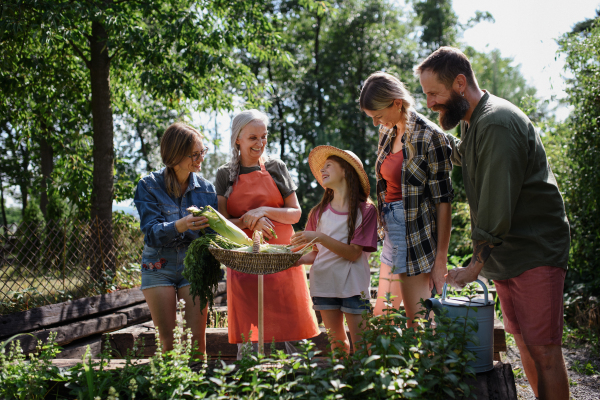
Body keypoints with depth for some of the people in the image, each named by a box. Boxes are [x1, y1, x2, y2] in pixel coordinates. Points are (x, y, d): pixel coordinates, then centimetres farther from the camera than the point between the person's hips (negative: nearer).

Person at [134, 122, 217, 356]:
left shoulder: (206, 189, 4)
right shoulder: (149, 186, -5)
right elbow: (152, 233, -14)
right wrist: (180, 226, -34)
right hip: (159, 268, -1)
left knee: (197, 340, -7)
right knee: (169, 342, 3)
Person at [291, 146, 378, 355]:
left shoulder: (365, 210, -5)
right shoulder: (319, 212, 7)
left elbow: (354, 253, -12)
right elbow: (317, 253, 11)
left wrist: (320, 237, -20)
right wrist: (297, 259, -8)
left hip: (353, 285, -4)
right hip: (324, 283, 4)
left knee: (361, 347, -4)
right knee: (337, 343, 11)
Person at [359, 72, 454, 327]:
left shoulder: (429, 138, -13)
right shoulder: (387, 133, 9)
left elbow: (443, 201, -13)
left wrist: (440, 260, -14)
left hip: (417, 237, -8)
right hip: (391, 234, 8)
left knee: (418, 326, -4)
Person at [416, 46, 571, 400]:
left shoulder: (498, 124, -19)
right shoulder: (474, 123, 13)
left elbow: (497, 207, -22)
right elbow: (462, 154, 37)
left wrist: (476, 265, -19)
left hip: (535, 252, -10)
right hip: (505, 253, 10)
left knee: (543, 348, -9)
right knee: (524, 343, 12)